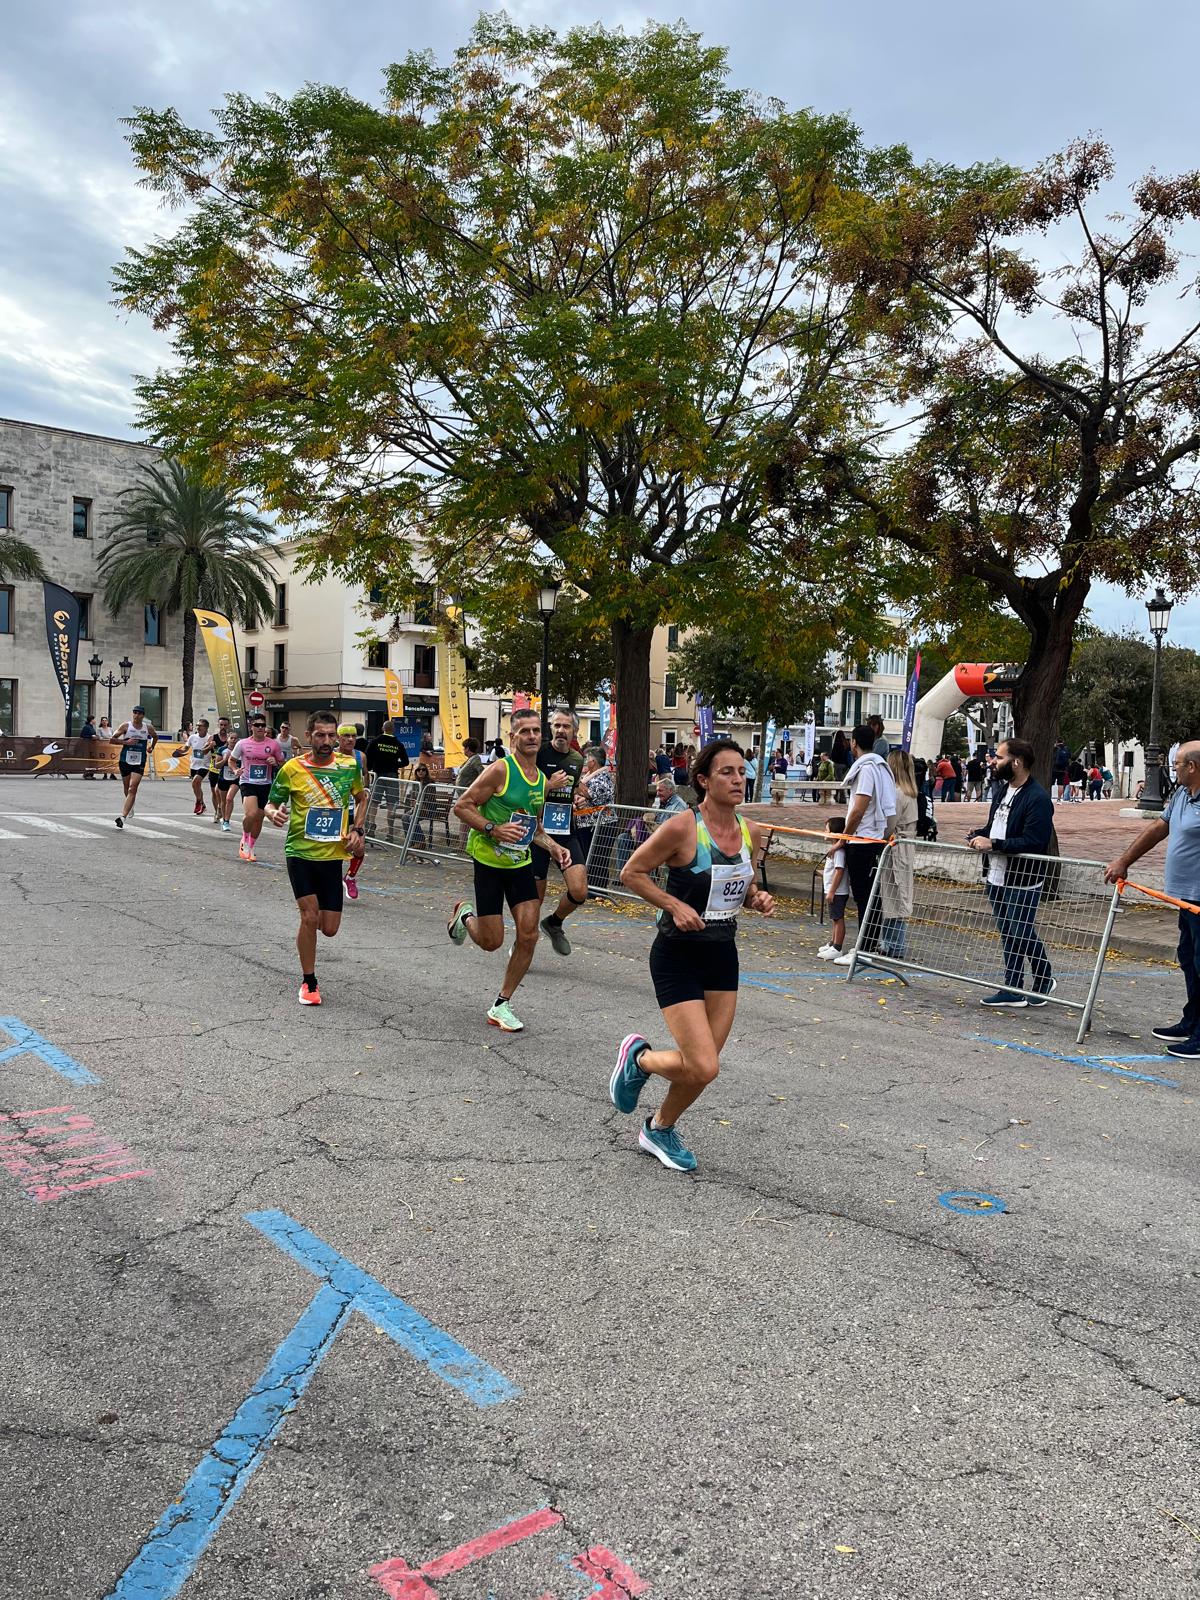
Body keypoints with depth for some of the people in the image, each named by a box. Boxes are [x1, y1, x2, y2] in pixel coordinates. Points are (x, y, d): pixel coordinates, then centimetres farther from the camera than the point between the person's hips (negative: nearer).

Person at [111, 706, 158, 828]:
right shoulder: (126, 726, -4)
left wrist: (151, 746, 14)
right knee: (127, 788, 16)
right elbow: (112, 739, -4)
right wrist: (126, 742, -16)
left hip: (139, 763, -1)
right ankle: (131, 804, 49)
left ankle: (123, 816, -21)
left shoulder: (148, 728, 1)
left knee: (132, 789, -15)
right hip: (125, 761, 1)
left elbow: (155, 736, 24)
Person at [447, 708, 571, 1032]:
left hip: (521, 863, 6)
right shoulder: (501, 769, -15)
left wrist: (552, 847, 3)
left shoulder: (541, 780, 8)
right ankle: (465, 914, 34)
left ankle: (501, 1006, 12)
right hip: (489, 862, -6)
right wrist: (493, 829, -25)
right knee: (491, 941, -1)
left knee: (528, 936, -3)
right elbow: (461, 806, -14)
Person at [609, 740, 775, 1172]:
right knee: (703, 1068, -12)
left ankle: (660, 1129, 37)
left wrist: (757, 899, -4)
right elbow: (631, 872, -9)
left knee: (701, 1065, 11)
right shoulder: (682, 828, -18)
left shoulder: (751, 832, 2)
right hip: (678, 957, -6)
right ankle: (640, 1057, 20)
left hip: (723, 956, 7)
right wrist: (674, 905, -20)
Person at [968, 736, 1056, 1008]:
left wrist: (993, 844, -26)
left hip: (1023, 881, -9)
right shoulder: (1002, 792, 13)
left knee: (1022, 936, -1)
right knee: (1009, 935, 13)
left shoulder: (1038, 798, -17)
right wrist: (978, 837, 3)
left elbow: (1033, 842, -25)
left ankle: (1043, 982, 19)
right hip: (997, 878, 9)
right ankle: (1013, 991, 20)